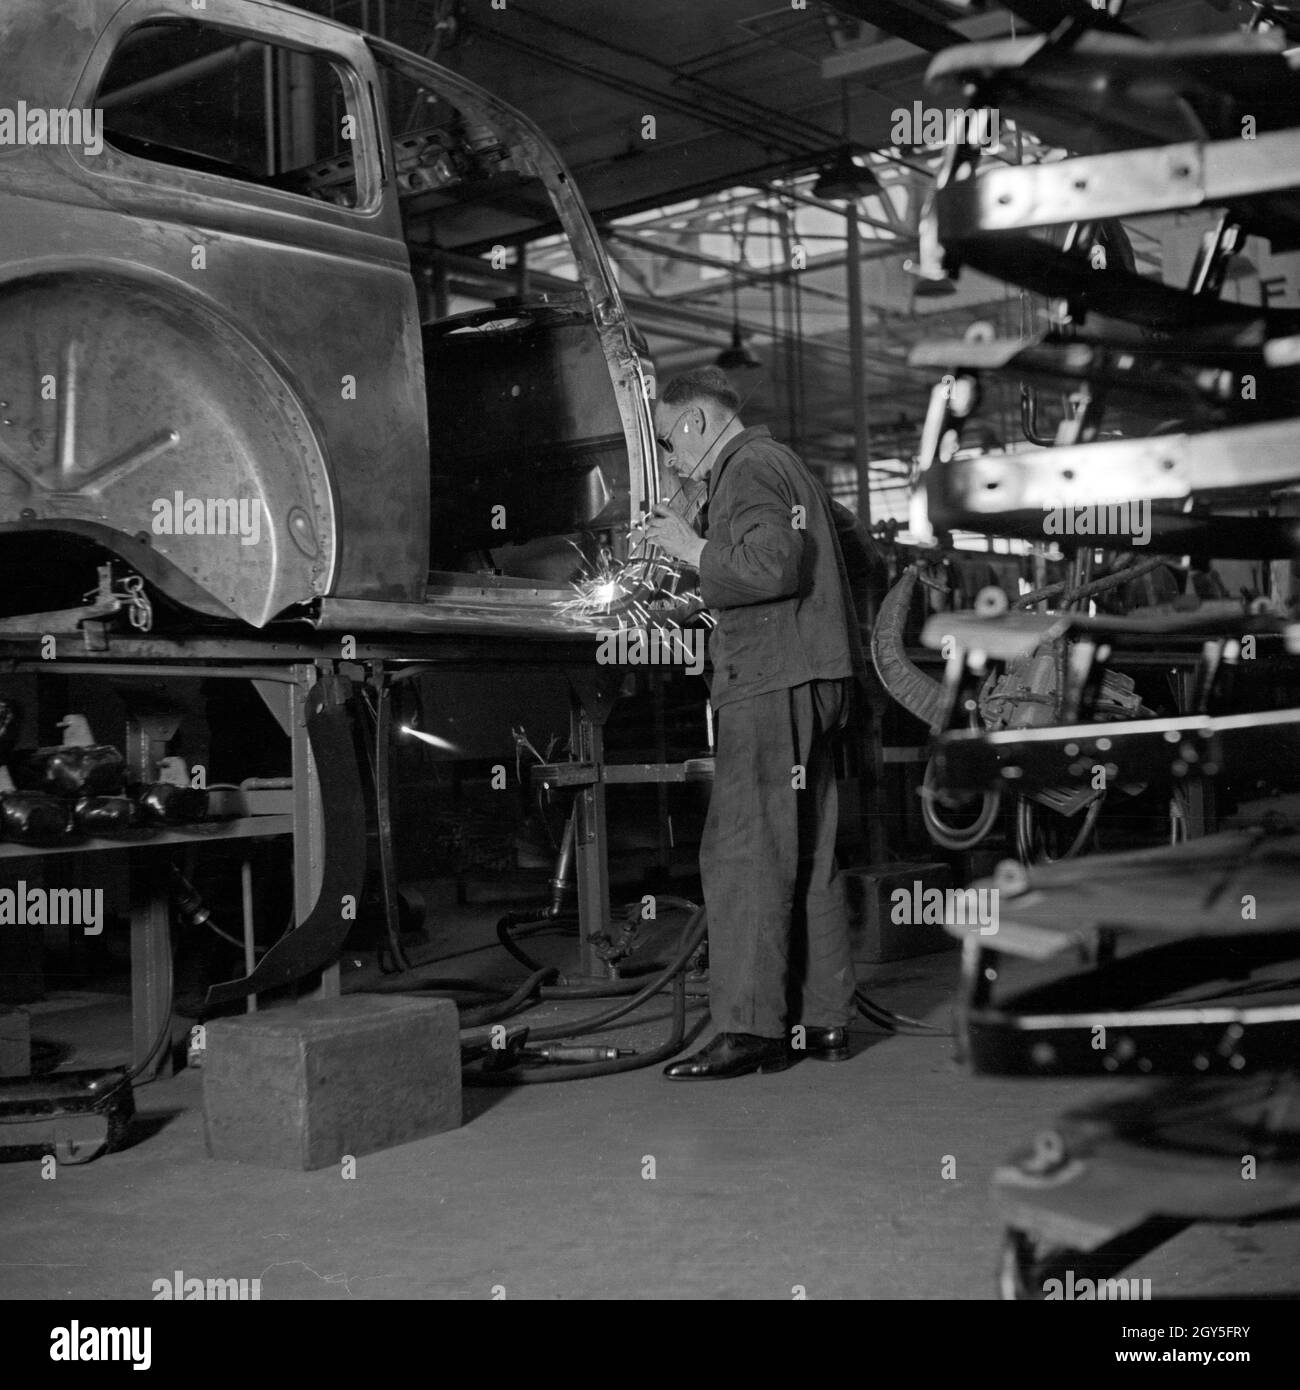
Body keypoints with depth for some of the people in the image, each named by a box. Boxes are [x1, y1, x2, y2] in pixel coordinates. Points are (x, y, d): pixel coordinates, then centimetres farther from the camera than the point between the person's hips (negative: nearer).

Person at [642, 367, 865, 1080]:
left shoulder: (752, 467, -7)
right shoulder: (775, 464, 25)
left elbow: (773, 563, -22)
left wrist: (695, 550, -11)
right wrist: (697, 552, 18)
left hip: (771, 685, -11)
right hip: (803, 683, 11)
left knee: (744, 854, -10)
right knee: (806, 855, 11)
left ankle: (750, 1028, -9)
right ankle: (823, 1019, 15)